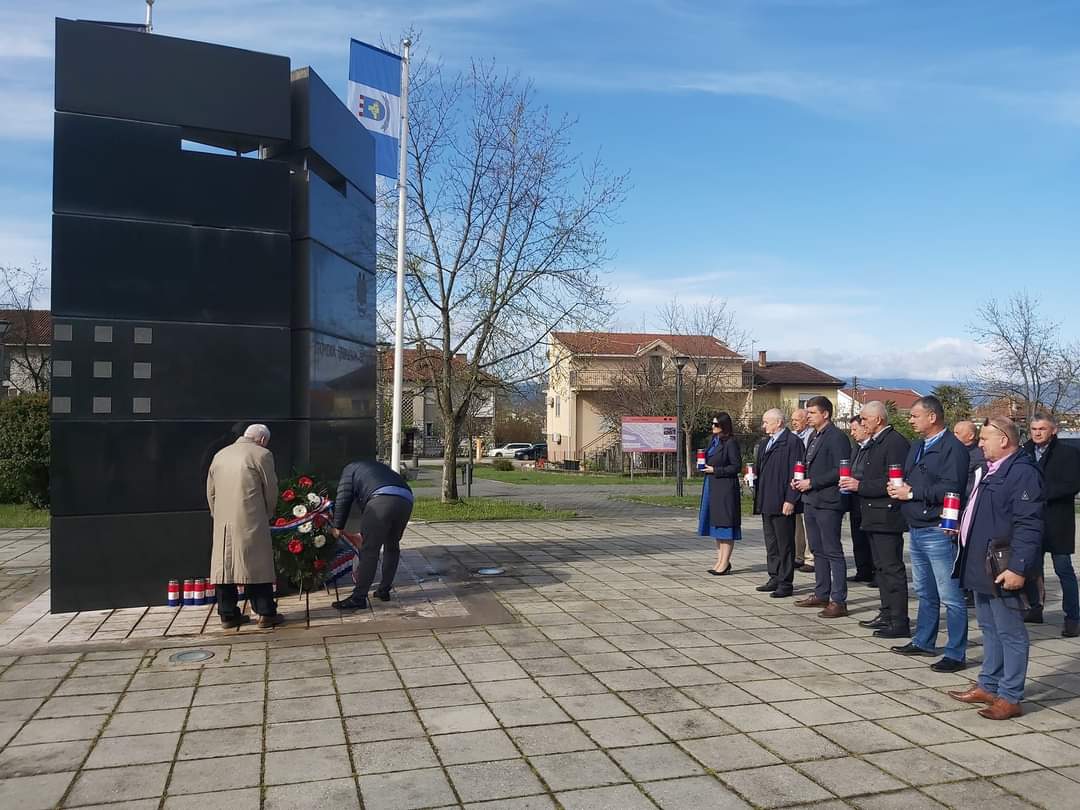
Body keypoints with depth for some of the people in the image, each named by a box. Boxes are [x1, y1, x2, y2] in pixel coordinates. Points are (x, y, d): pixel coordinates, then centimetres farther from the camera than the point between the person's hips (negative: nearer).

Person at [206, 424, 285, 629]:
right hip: (251, 521, -5)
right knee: (258, 565, 0)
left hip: (223, 522, 5)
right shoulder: (262, 455, -3)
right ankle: (266, 614, 3)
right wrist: (266, 515, 13)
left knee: (225, 565, 9)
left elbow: (210, 491, 16)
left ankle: (227, 614, 14)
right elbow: (271, 490, -1)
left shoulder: (219, 455, 15)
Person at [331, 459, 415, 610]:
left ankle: (359, 597, -2)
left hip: (381, 500, -6)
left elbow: (343, 499, 14)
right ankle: (384, 590, 27)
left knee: (369, 550, -3)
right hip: (406, 500, 6)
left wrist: (337, 527, 23)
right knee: (392, 546, 21)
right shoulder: (378, 466, 43)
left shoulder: (349, 469, 26)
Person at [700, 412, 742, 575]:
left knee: (725, 524, -4)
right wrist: (705, 466, 5)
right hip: (711, 487, 9)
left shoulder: (731, 443, -11)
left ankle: (725, 563, 1)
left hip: (725, 487, -9)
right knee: (715, 523, 12)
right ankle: (720, 560, 20)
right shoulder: (714, 441, 14)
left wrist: (715, 470, -14)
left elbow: (736, 466, -14)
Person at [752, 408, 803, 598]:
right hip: (766, 502, 9)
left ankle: (785, 583, 7)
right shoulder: (764, 443, 17)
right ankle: (775, 579, 23)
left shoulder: (793, 442, -10)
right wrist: (757, 497, 13)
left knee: (785, 545, 0)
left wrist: (790, 500, -18)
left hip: (783, 503, -9)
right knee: (771, 543, 14)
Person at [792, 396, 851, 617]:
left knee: (833, 552, -4)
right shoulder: (814, 437, 17)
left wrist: (812, 482, -18)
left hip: (827, 502, -9)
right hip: (811, 501, 9)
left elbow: (840, 471, -19)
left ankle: (838, 601, 0)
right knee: (818, 550, 16)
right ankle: (821, 594, 26)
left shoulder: (836, 437, -12)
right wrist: (800, 481, 7)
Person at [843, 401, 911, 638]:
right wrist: (854, 484, 5)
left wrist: (860, 486, -19)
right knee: (880, 567, 16)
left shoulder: (895, 442, -14)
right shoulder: (873, 444, 17)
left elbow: (892, 482, -22)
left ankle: (900, 622, -1)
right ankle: (887, 614, 26)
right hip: (874, 515, 10)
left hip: (887, 515, -10)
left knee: (892, 568, -6)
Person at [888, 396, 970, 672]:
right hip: (917, 530, 9)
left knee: (950, 596, -2)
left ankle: (956, 654, 5)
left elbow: (951, 489, -24)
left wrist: (912, 493, -18)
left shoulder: (952, 448, -14)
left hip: (938, 532, -9)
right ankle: (923, 642, 30)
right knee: (925, 592, 19)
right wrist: (899, 488, -2)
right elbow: (907, 479, 21)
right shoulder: (918, 447, 16)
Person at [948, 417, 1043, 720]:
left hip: (1001, 569, -10)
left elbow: (1028, 526, -22)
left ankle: (1010, 698, 9)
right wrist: (961, 528, 18)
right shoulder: (990, 470, 14)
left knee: (1010, 633, 1)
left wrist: (1017, 568, -24)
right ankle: (988, 686, 29)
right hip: (980, 566, 10)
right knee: (989, 629, 18)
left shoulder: (1023, 473, -17)